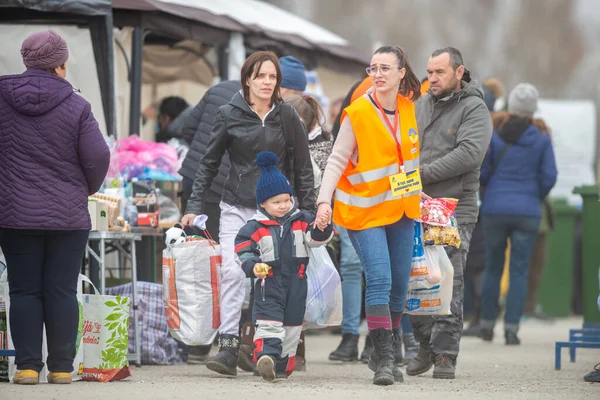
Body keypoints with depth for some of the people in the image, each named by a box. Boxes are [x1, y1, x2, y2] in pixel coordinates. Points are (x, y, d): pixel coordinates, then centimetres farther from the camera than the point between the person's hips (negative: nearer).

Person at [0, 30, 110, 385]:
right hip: (69, 216, -1)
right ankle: (61, 367, 6)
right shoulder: (76, 106, -8)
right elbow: (98, 156, -8)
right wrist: (88, 188, 12)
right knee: (62, 292, 4)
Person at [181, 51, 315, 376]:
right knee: (232, 272, -14)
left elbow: (302, 169, 9)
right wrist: (194, 207, 2)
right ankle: (228, 347, -19)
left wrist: (309, 212, 4)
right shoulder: (229, 114, 3)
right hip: (236, 207, -1)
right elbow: (209, 164, 8)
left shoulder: (287, 117, 5)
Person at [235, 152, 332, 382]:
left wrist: (322, 228, -24)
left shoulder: (301, 221, 4)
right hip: (269, 281, -3)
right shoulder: (256, 228, -4)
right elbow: (242, 249, -3)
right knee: (268, 319, -18)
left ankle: (283, 364, 19)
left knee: (292, 322, 9)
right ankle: (266, 355, -32)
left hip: (296, 280, 3)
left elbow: (316, 238, -2)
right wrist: (252, 266, -20)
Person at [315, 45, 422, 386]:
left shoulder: (409, 109, 4)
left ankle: (387, 354, 25)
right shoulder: (357, 114, -11)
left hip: (402, 209, 6)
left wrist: (419, 191, 20)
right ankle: (384, 359, -15)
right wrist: (325, 200, -22)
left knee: (399, 284, 9)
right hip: (366, 210, -5)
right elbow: (337, 160, -12)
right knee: (379, 280, -17)